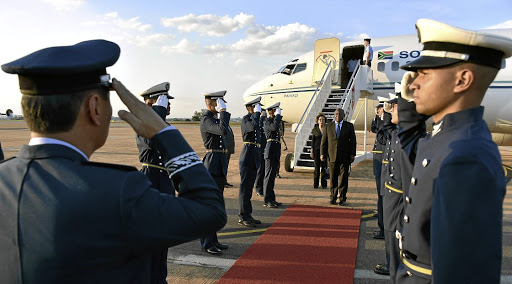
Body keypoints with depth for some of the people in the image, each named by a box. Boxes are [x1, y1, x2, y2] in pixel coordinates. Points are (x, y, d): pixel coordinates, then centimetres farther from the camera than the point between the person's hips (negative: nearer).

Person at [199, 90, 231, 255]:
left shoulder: (214, 118, 18)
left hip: (219, 167, 10)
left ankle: (213, 240, 23)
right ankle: (207, 243, 5)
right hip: (213, 166, -10)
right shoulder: (206, 119, -13)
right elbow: (223, 130, -30)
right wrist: (223, 111, -19)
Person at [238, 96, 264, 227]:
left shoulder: (254, 119, 19)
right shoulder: (245, 119, -9)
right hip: (248, 154, -9)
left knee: (249, 186, 12)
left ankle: (247, 215, 19)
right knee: (245, 186, -4)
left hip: (255, 156, 9)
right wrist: (257, 113, -16)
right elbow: (254, 127, -32)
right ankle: (243, 216, 2)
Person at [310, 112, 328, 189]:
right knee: (317, 167, 0)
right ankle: (315, 184, 8)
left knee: (324, 167, -2)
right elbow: (312, 141, 6)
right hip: (317, 149, 0)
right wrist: (312, 151, 1)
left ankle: (324, 184, 5)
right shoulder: (315, 129, 4)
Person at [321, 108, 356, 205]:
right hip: (332, 156, 1)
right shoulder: (328, 126, 9)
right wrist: (322, 153, 0)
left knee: (343, 177, 2)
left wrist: (352, 154, -2)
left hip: (345, 156, -1)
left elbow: (353, 141, 5)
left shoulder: (349, 126, 7)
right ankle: (333, 197, 15)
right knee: (333, 178, 5)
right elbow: (324, 141, 7)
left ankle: (342, 198, 11)